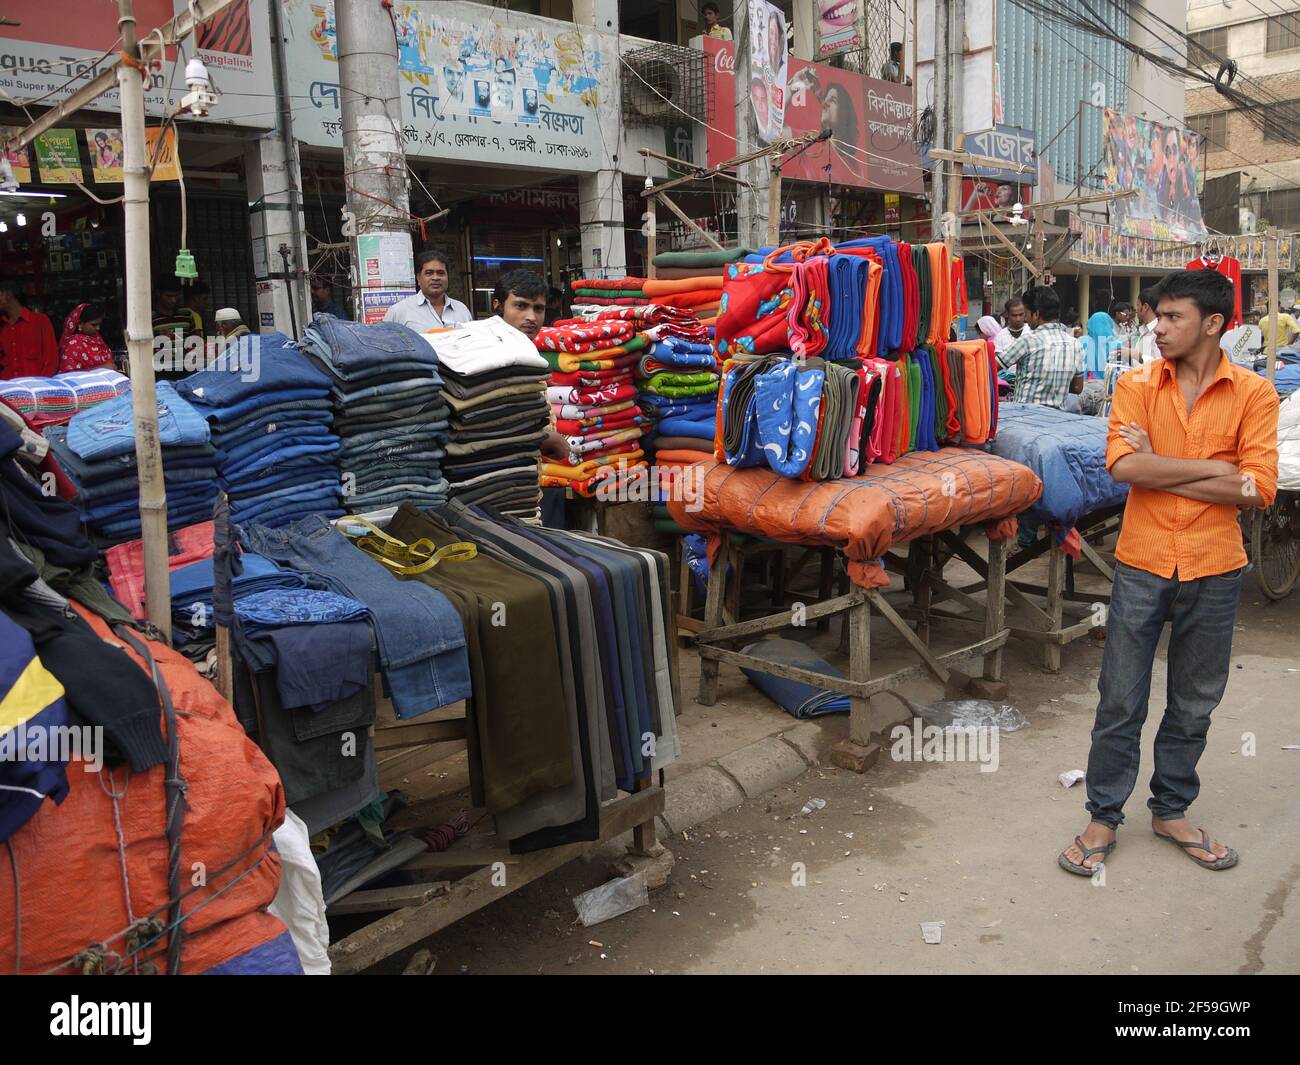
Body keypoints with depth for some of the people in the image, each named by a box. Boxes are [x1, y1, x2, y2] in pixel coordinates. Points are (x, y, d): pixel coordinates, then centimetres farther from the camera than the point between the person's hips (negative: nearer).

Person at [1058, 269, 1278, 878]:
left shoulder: (1252, 394, -3)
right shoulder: (1137, 386, -2)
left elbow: (1260, 488, -14)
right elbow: (1123, 466, -18)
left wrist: (1159, 472, -14)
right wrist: (1214, 469, -16)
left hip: (1214, 572, 1)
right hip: (1142, 565, -1)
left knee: (1194, 703, 15)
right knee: (1120, 701, 6)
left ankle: (1171, 810, 35)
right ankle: (1104, 817, 22)